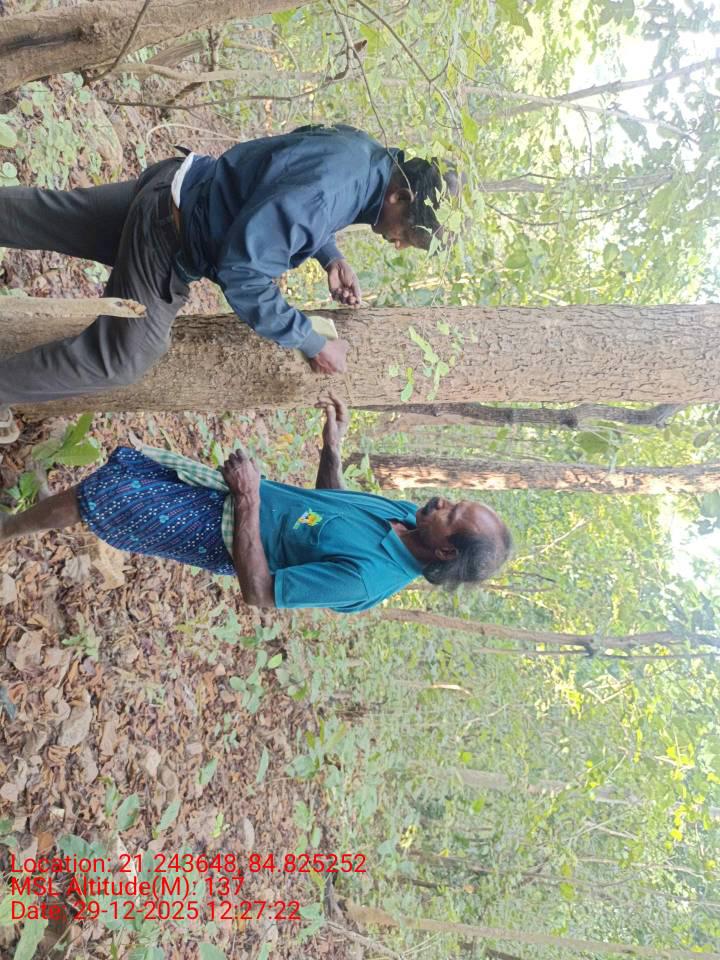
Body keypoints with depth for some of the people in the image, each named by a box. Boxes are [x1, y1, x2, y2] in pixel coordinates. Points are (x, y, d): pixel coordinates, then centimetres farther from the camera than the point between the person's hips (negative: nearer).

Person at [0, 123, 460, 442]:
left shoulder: (367, 153, -5)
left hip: (181, 193, 9)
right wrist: (312, 343, -24)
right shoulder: (322, 194, -35)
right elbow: (242, 273, -32)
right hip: (172, 239, -9)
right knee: (121, 359, -1)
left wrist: (332, 258, 0)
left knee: (42, 216, 21)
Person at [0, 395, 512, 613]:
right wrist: (333, 447, -2)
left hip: (227, 530, -8)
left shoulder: (368, 575, -33)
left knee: (98, 496, -10)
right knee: (125, 462, 14)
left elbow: (260, 592, -29)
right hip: (247, 490, 8)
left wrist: (248, 501, -30)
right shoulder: (407, 514, -8)